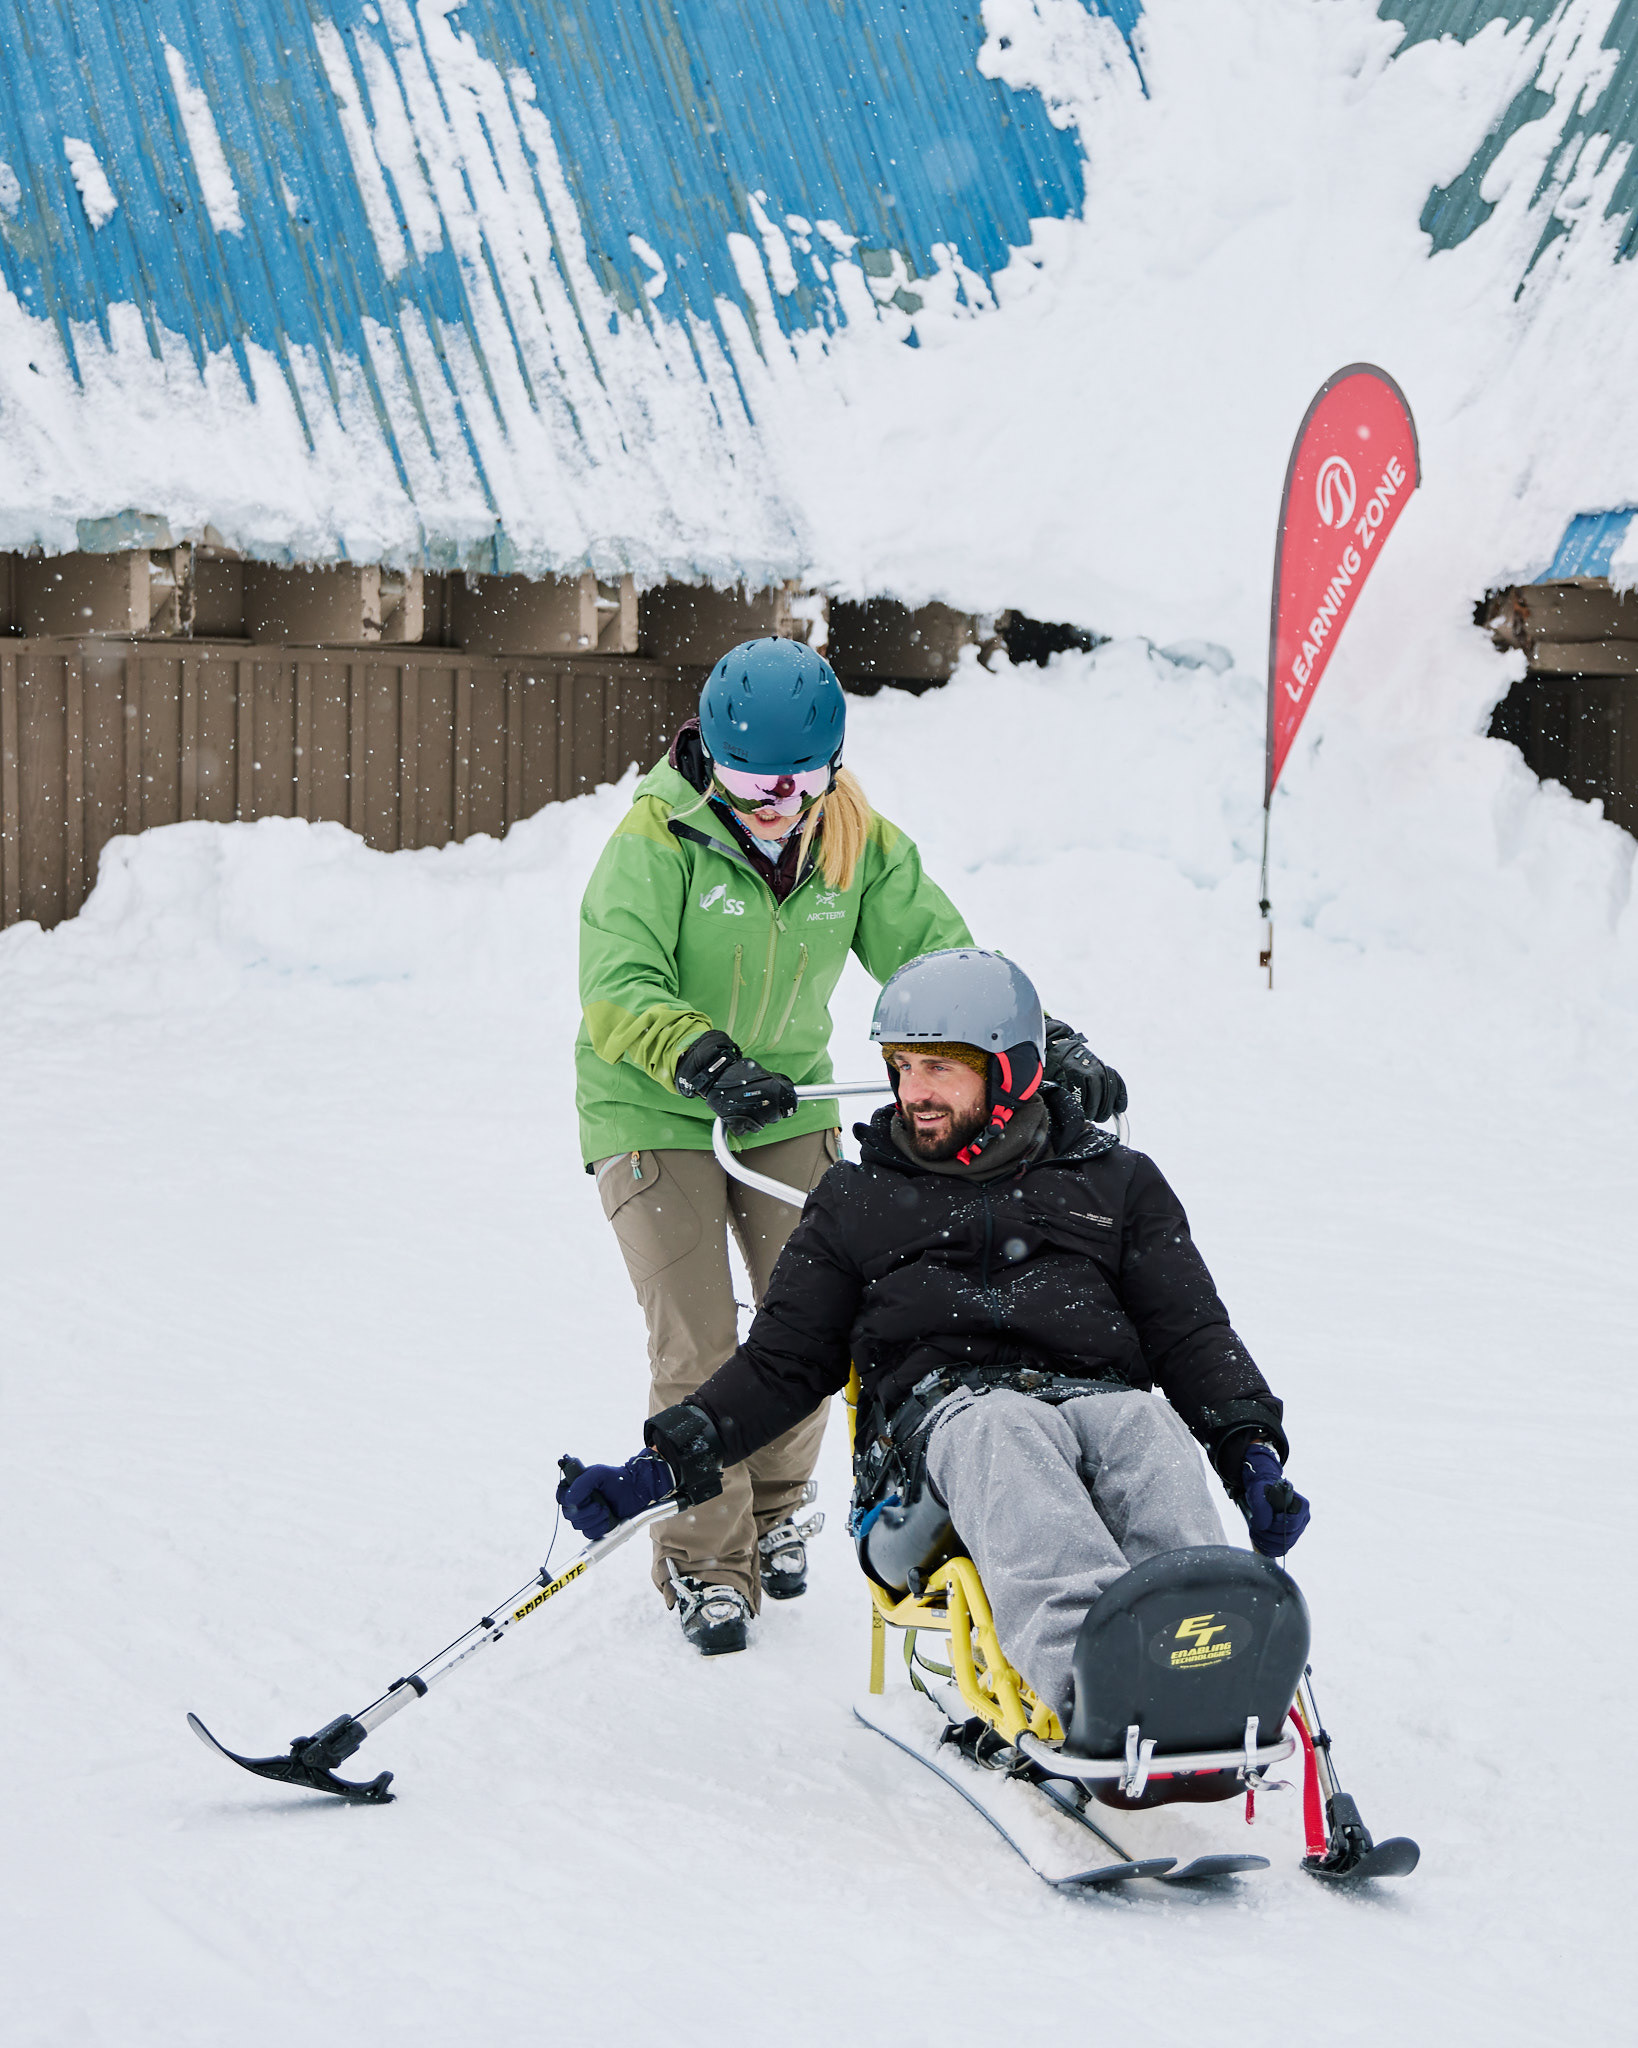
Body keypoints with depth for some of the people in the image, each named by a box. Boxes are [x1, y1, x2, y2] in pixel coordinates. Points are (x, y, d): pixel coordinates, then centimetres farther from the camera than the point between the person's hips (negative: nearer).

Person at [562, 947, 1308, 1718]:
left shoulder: (1116, 1183, 21)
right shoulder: (858, 1201, 23)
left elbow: (1190, 1336, 16)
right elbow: (782, 1363, 21)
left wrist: (1251, 1448, -4)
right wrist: (672, 1459, 5)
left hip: (1097, 1399, 1)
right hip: (937, 1416, -1)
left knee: (1147, 1428, -36)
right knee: (1003, 1429, -38)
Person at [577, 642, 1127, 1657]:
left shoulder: (858, 844, -6)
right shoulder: (658, 838, -20)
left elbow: (938, 952, -6)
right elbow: (618, 991, -29)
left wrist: (1048, 1042, -21)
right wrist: (707, 1061, -47)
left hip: (788, 1108, 4)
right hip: (654, 1115, -4)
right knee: (697, 1348, -8)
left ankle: (774, 1509, 31)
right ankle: (702, 1560, 10)